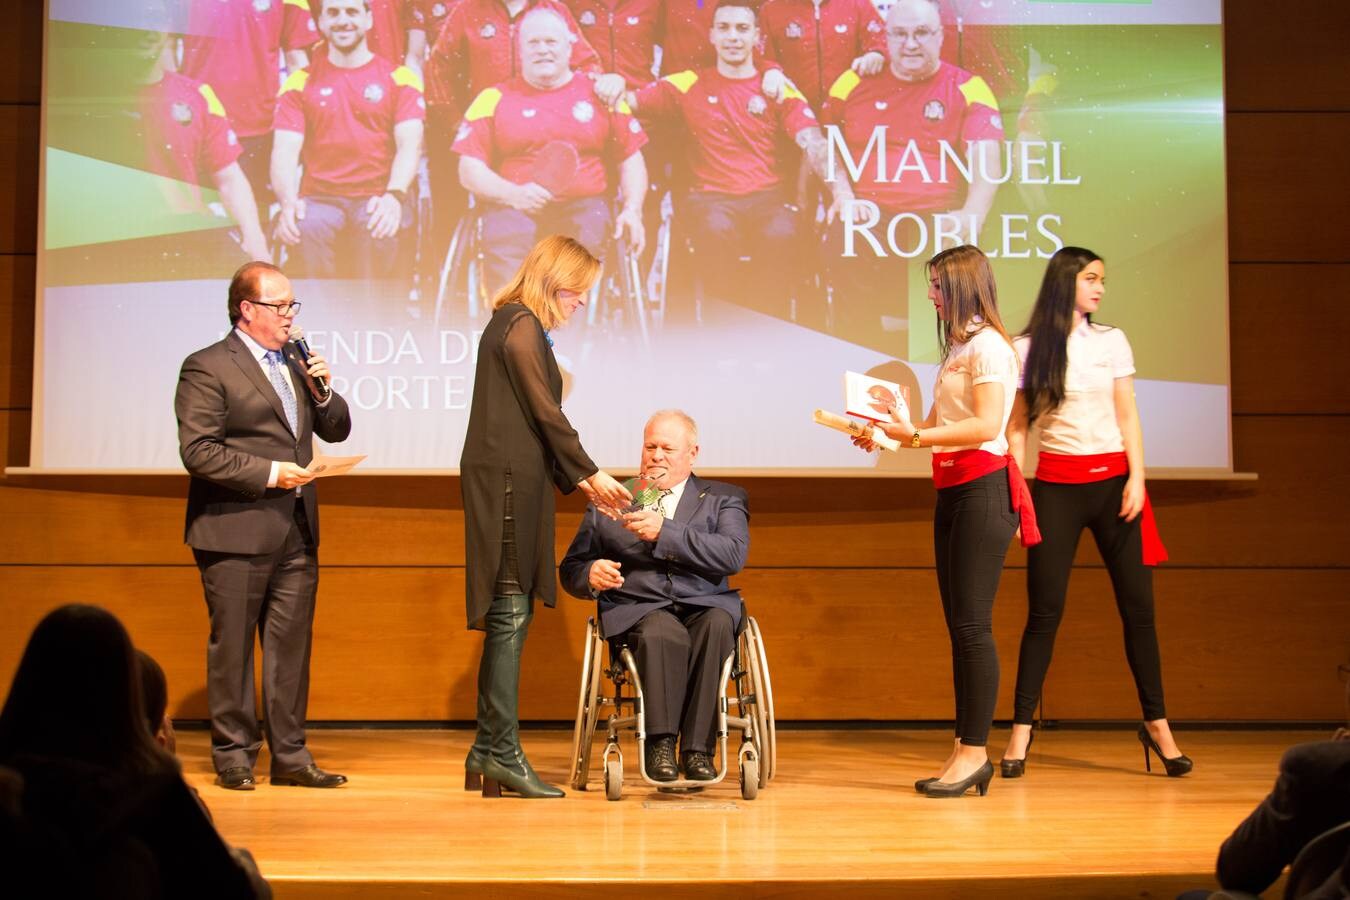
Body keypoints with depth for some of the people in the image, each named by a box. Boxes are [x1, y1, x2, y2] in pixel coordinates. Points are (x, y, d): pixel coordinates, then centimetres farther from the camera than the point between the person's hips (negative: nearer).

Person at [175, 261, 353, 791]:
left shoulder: (294, 364, 17)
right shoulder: (207, 368, -6)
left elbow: (336, 431, 19)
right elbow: (198, 451, -14)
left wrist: (323, 392, -1)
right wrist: (268, 473, -17)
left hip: (296, 529, 7)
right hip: (236, 530, -7)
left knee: (291, 646, 8)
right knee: (232, 646, 1)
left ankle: (290, 756, 14)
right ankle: (234, 756, 11)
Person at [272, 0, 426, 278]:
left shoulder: (399, 78, 9)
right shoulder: (300, 83, 12)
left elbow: (409, 145, -4)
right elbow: (285, 151, 1)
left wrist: (394, 196, -25)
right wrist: (288, 202, -21)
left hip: (379, 198, -1)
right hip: (321, 198, 1)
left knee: (378, 229, -36)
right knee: (305, 228, -33)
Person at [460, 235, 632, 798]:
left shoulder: (514, 325, 21)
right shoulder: (521, 326, -8)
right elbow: (546, 412, -12)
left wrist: (577, 481, 16)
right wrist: (591, 473, -4)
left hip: (514, 480, 10)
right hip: (509, 479, -10)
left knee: (509, 616, 10)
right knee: (510, 613, -9)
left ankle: (487, 751, 14)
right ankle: (502, 751, -6)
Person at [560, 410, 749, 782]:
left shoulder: (723, 499, 15)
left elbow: (733, 555, -6)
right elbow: (570, 569, 17)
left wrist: (665, 532, -16)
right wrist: (591, 574, -9)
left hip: (704, 606, 1)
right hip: (638, 608, 0)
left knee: (716, 625, -35)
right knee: (663, 634, -36)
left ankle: (697, 749, -31)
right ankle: (660, 744, -26)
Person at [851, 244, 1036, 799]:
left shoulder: (988, 345, -9)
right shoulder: (958, 348, 19)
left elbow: (987, 425, -20)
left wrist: (916, 437, -21)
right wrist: (889, 435, 7)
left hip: (983, 488, -10)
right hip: (951, 491, 10)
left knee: (972, 623, -9)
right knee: (958, 625, 9)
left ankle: (975, 751, -4)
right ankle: (965, 750, 13)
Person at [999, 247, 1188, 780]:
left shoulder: (1112, 341, 9)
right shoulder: (1027, 349, 3)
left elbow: (1127, 416, 7)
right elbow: (1017, 426, 3)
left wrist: (1137, 479, -4)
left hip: (1112, 480, 2)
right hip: (1056, 485, -2)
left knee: (1137, 604, 2)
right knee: (1045, 610, -4)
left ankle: (1156, 724, 12)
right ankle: (1021, 730, 3)